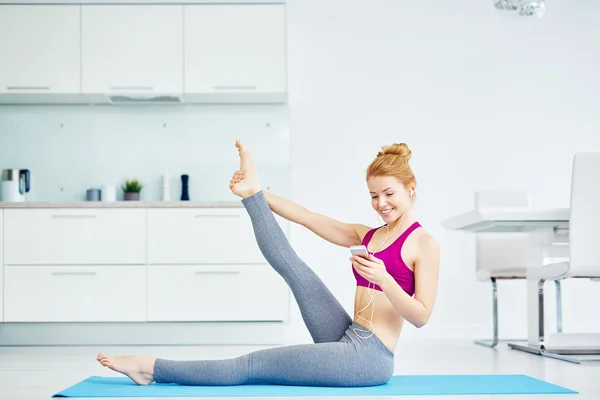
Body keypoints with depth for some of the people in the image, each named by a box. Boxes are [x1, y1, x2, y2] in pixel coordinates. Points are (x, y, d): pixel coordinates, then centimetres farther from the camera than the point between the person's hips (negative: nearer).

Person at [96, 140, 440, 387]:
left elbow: (421, 317, -14)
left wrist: (384, 278, -30)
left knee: (253, 365, -6)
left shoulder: (424, 244, -7)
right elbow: (309, 218, 6)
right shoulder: (368, 235, 14)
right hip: (347, 342, 6)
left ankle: (152, 369, -1)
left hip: (369, 358, -6)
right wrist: (256, 194, -3)